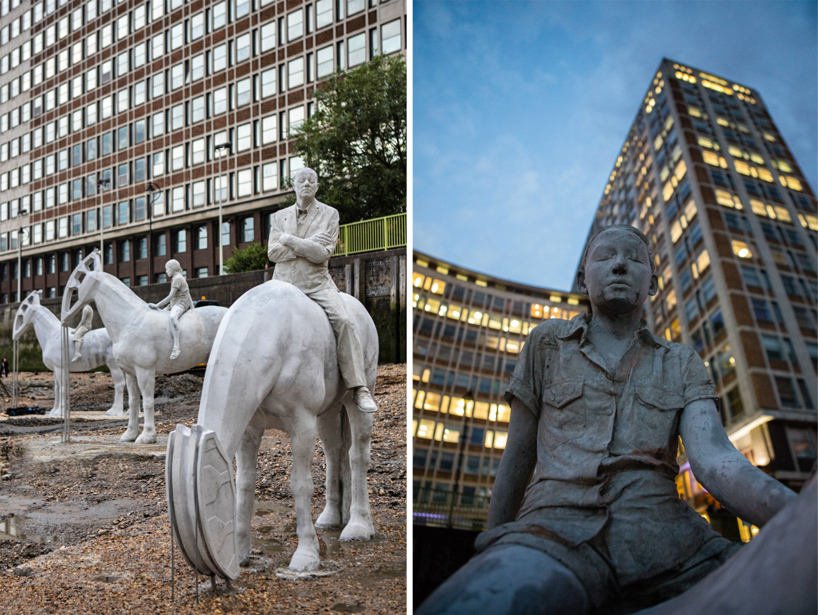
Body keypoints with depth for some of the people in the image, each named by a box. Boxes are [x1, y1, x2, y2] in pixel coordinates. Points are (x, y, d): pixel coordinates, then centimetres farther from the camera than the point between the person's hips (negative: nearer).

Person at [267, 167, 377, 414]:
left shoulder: (329, 214, 7)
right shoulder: (279, 216, 14)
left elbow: (323, 253, -5)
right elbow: (273, 252, 0)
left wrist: (290, 240, -10)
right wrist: (307, 245, -10)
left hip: (317, 282, -3)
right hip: (284, 282, 3)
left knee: (344, 321, -23)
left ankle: (359, 388, -22)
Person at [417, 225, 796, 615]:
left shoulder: (682, 365, 19)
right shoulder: (547, 343, 19)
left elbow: (713, 458, 1)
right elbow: (518, 455, 19)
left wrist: (804, 518, -20)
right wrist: (495, 549, 17)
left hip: (666, 535, 3)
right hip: (558, 527, -2)